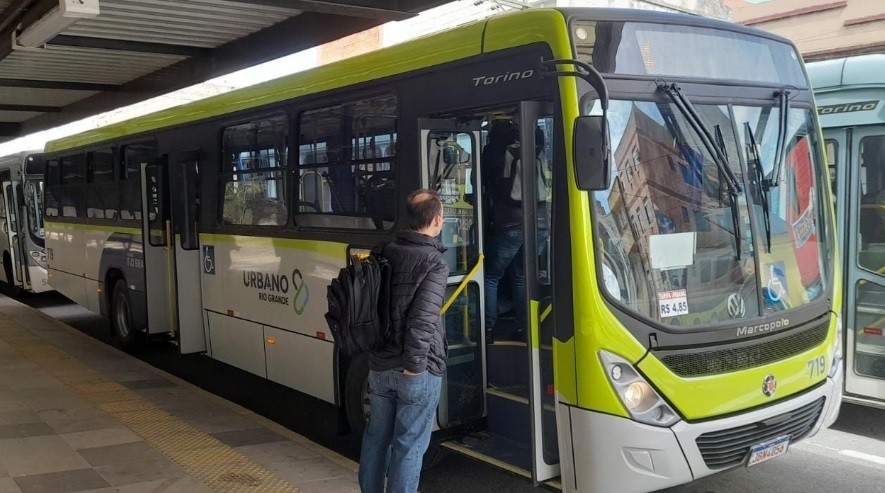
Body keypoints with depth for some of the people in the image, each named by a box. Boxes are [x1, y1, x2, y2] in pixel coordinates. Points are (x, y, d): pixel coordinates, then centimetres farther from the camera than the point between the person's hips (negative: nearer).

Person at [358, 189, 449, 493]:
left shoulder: (386, 254, 4)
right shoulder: (434, 264, -16)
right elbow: (423, 320, -24)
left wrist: (375, 348, 16)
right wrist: (414, 363, -15)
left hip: (379, 366, 7)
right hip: (418, 374, -6)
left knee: (376, 437, 19)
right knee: (409, 446, 4)